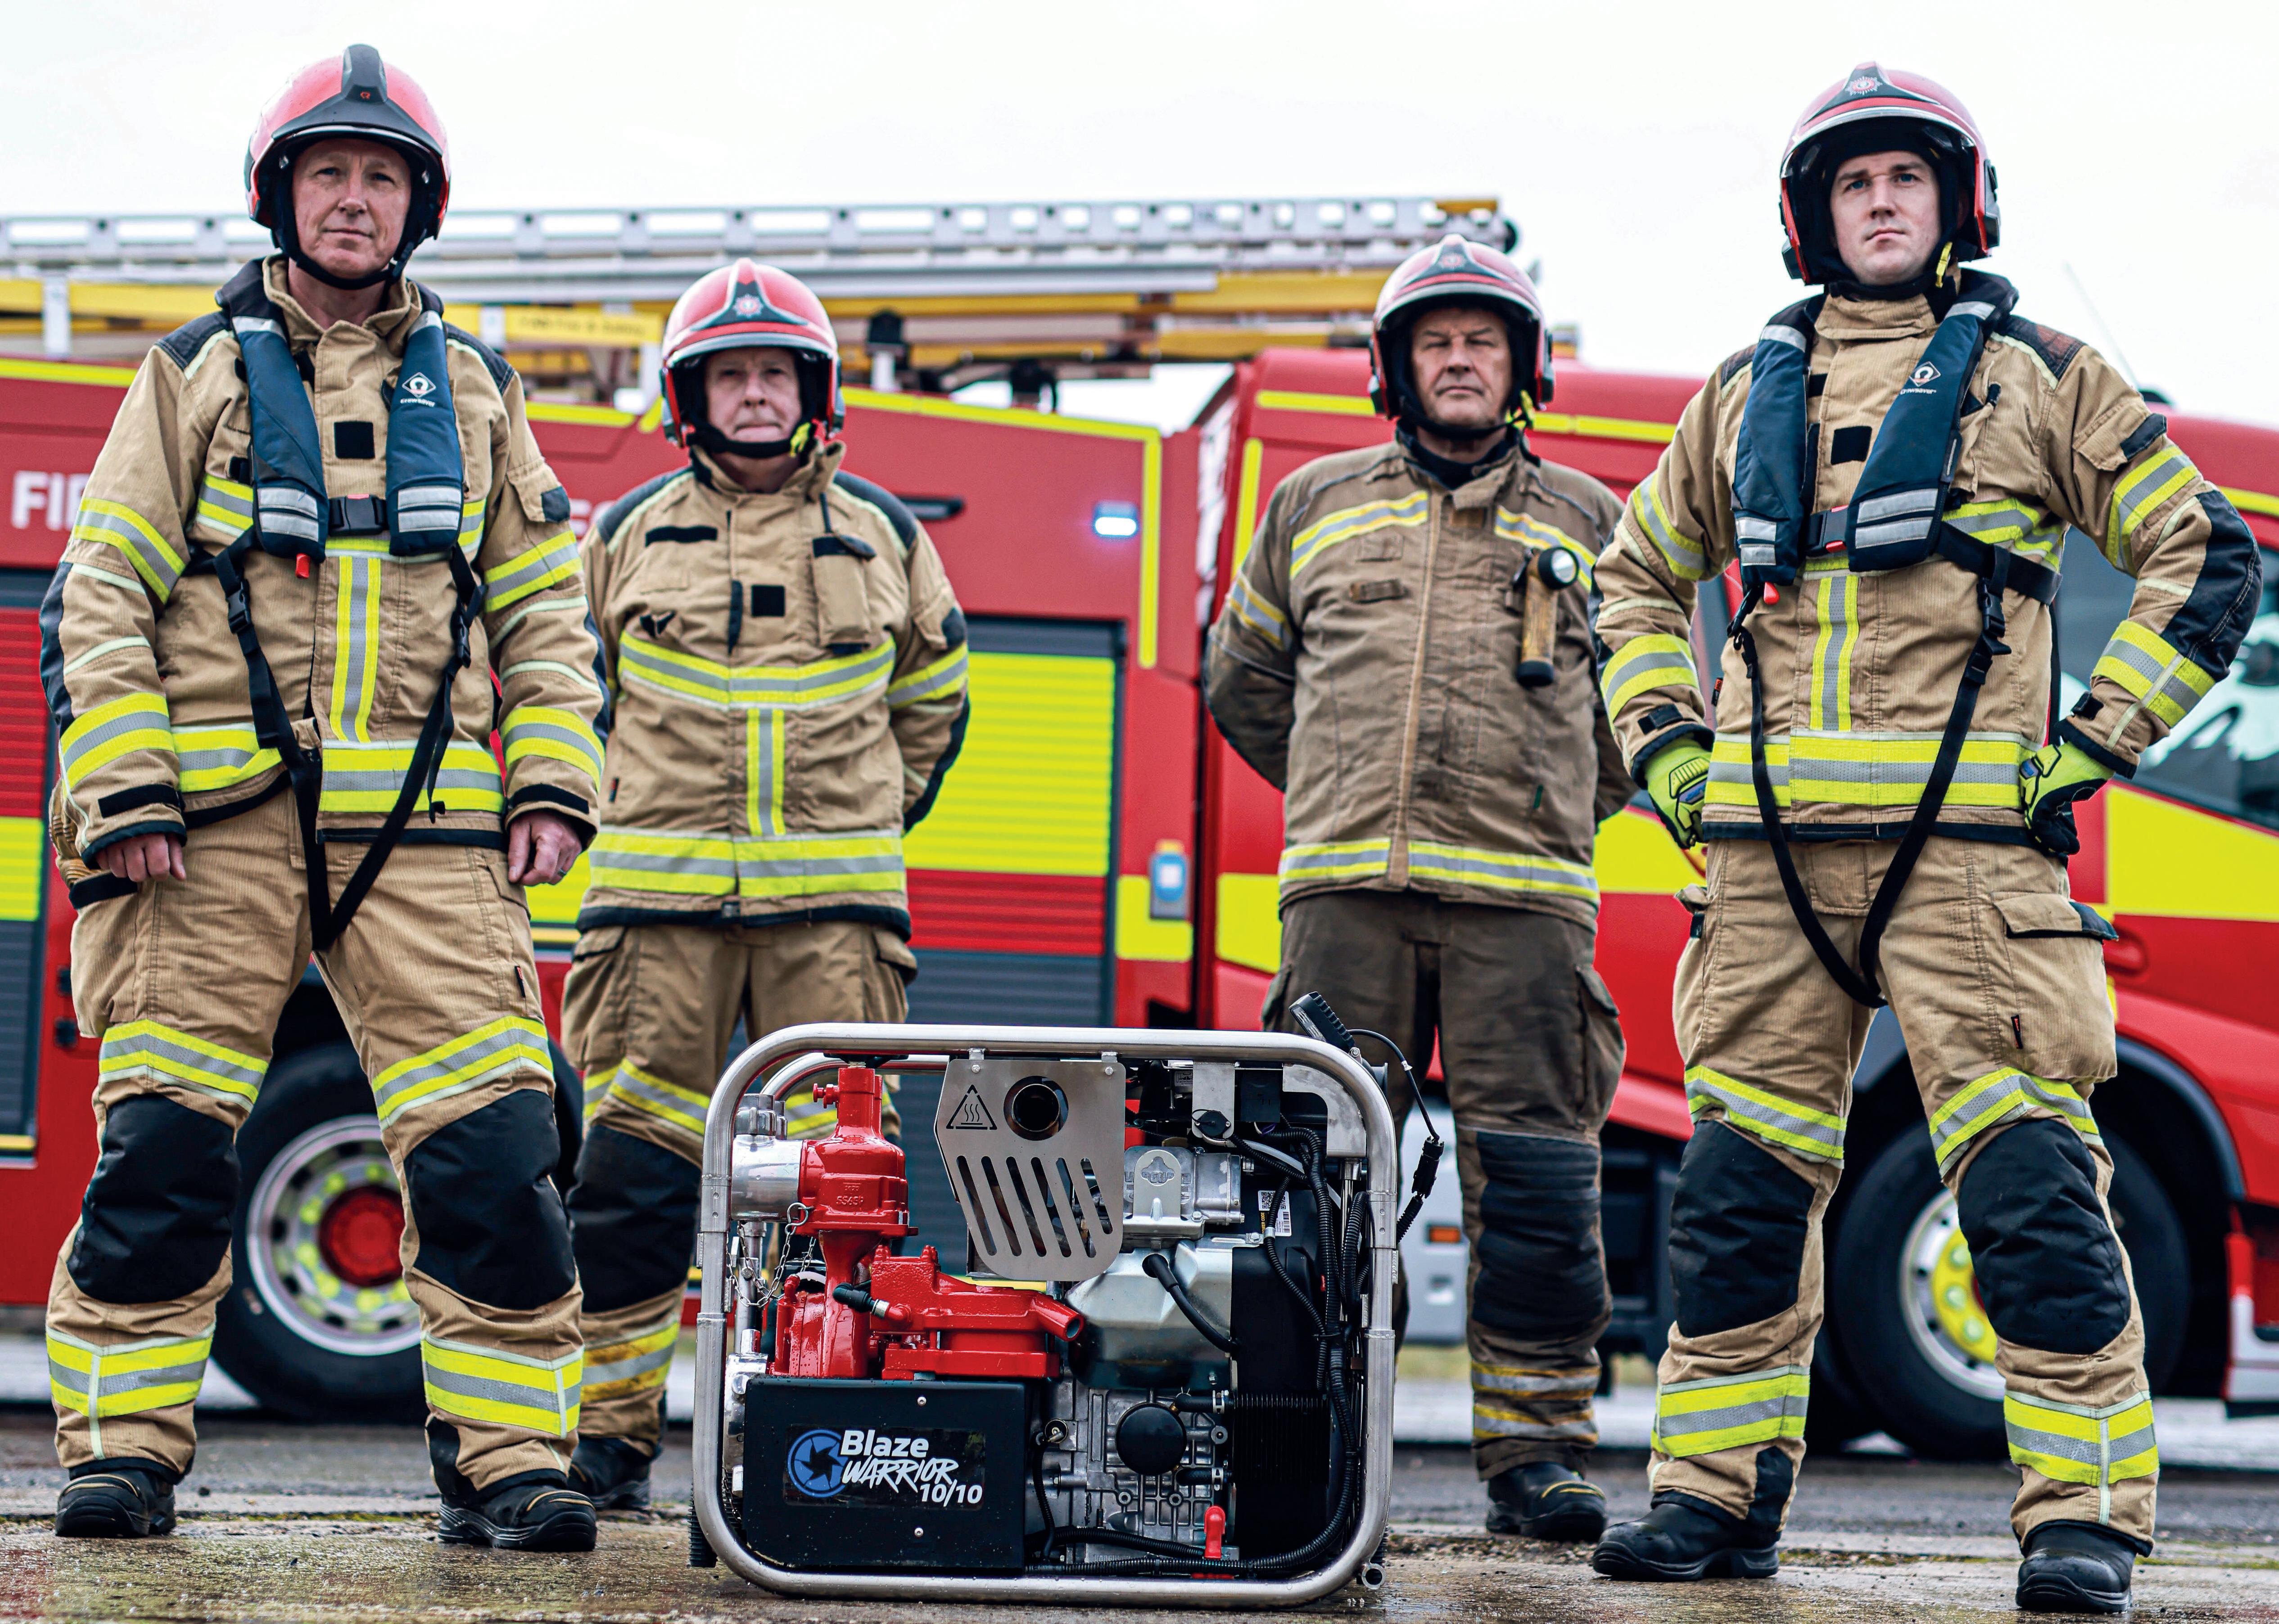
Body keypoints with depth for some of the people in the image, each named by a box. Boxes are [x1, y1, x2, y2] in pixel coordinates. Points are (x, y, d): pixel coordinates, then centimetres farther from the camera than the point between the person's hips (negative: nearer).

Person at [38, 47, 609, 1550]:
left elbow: (545, 607, 19)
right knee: (164, 1148, -4)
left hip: (429, 825, 2)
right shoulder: (199, 374, 10)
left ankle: (506, 1458, 0)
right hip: (222, 820, -1)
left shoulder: (474, 392, 17)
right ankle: (124, 1449, 7)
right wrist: (121, 795, -6)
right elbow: (99, 594, 5)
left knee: (492, 1150, -7)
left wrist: (552, 783, 6)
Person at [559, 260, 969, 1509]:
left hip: (833, 906, 0)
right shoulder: (625, 537, 9)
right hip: (657, 897, 0)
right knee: (631, 1171, -2)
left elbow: (931, 703, 24)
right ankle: (607, 1439, 5)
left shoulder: (885, 538, 12)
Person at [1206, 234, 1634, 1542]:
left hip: (1521, 900, -1)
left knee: (1536, 1183, -5)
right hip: (1344, 890, 1)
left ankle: (1536, 1454, 1)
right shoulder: (1315, 505, 18)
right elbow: (1243, 675, 28)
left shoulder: (1586, 520, 16)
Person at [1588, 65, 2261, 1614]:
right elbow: (1639, 574, 30)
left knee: (2030, 1179, -9)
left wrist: (2097, 741, -2)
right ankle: (1719, 1489, 14)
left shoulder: (2041, 376, 9)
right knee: (1740, 1178, 5)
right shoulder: (1746, 392, 19)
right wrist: (1664, 743, 15)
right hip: (1770, 847, 4)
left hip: (1965, 839, -4)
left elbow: (2206, 559, 7)